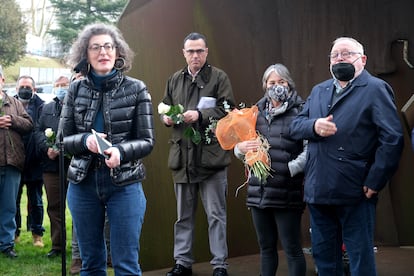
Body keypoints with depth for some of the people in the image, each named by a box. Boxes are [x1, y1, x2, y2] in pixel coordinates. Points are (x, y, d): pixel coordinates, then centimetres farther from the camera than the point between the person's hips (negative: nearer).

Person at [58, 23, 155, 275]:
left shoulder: (136, 89, -2)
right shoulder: (76, 90, 4)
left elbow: (147, 141, -2)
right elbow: (63, 139, 5)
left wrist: (121, 151, -22)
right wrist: (85, 140, -16)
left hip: (125, 184, -2)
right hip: (83, 183, 3)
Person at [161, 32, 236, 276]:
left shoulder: (219, 77, 0)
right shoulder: (175, 80, 14)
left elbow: (228, 110, -9)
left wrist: (200, 115, -20)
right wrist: (166, 117, -1)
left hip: (211, 155, -5)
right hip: (182, 155, 5)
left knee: (216, 214, 1)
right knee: (184, 215, 13)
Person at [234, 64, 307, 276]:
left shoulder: (300, 112, -4)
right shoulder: (257, 113, 13)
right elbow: (238, 149, 18)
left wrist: (290, 168, -19)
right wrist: (241, 148, -4)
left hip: (286, 193, -5)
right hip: (258, 192, 6)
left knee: (292, 248, 1)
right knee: (266, 247, 15)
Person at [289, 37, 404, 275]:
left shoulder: (376, 89, -3)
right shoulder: (318, 91, 18)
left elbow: (392, 138, -11)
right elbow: (295, 126, 11)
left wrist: (374, 182, -15)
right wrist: (314, 126, -11)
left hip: (355, 192, -6)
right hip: (319, 191, 6)